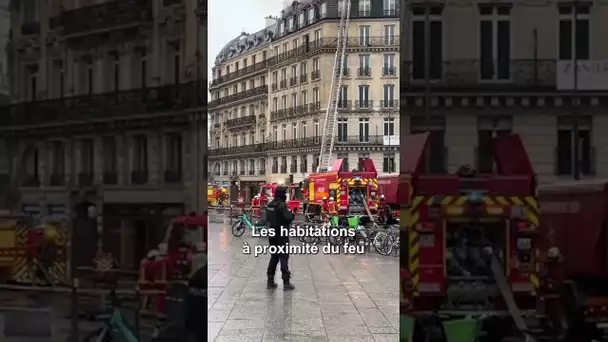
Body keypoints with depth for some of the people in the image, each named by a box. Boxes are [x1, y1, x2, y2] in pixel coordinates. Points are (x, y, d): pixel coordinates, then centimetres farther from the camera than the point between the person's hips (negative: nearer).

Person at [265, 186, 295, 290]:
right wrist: (292, 213, -4)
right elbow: (288, 218, -22)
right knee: (284, 257, -3)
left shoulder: (269, 205, 8)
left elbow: (267, 219, 15)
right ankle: (286, 282, -3)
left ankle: (270, 281, 15)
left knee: (274, 257, 15)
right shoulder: (282, 205, -17)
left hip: (272, 234, 7)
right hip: (281, 235, -7)